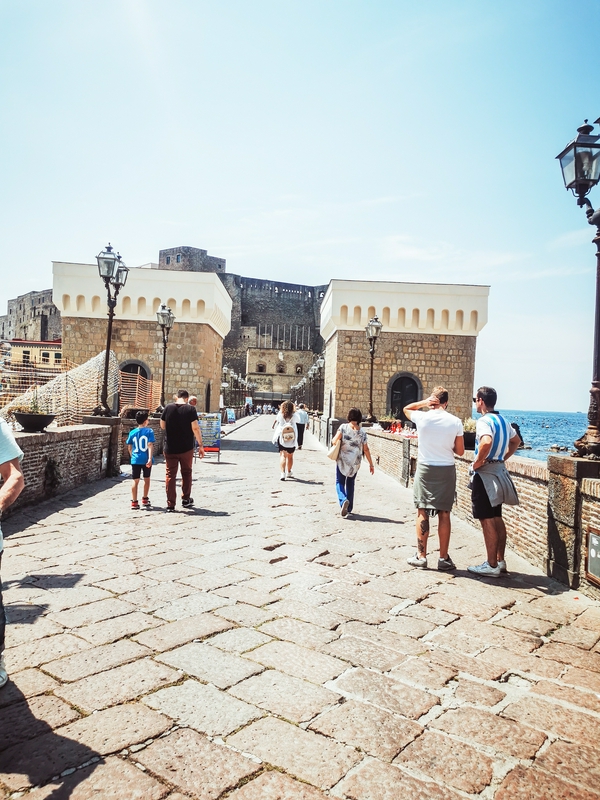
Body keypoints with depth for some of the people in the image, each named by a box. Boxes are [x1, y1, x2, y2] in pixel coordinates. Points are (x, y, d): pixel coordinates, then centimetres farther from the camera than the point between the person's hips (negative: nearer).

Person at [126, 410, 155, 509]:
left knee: (135, 481, 5)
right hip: (146, 459, -2)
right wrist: (150, 458, -19)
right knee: (147, 479, 16)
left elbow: (129, 447, 12)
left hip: (135, 460, 2)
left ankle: (134, 502, 2)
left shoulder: (132, 432, 5)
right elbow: (150, 445, -15)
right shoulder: (149, 431, -6)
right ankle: (145, 499, 26)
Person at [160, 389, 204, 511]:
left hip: (170, 448, 1)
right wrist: (200, 445, -6)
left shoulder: (168, 408, 0)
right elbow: (195, 428, -12)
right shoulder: (190, 409, -8)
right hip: (186, 448, -1)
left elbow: (162, 426, 9)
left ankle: (170, 504, 6)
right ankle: (186, 499, 23)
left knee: (170, 475, 7)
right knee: (186, 473, 17)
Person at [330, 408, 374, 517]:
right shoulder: (362, 432, -3)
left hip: (342, 460, -2)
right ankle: (348, 509, 20)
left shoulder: (343, 427, -8)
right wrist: (371, 464, 6)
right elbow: (366, 449, -1)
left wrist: (333, 440, 9)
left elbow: (334, 441, -16)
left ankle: (343, 500, -19)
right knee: (350, 484, 17)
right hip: (355, 462, 2)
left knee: (339, 482, 10)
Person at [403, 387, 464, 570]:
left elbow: (406, 409, 17)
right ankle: (444, 558, 12)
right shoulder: (455, 422, -5)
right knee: (444, 514, 6)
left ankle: (421, 556, 12)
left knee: (422, 513, 7)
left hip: (425, 469, 0)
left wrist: (424, 402, 1)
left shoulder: (421, 417, -6)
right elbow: (460, 451, 1)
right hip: (446, 470, 1)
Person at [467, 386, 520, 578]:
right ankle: (500, 561, 24)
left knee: (487, 520, -2)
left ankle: (492, 566, 4)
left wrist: (478, 461, -22)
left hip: (485, 473, -9)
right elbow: (516, 441, 26)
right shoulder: (502, 420, 12)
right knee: (497, 519, 16)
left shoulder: (484, 421, -17)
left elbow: (486, 442, -36)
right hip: (499, 470, 9)